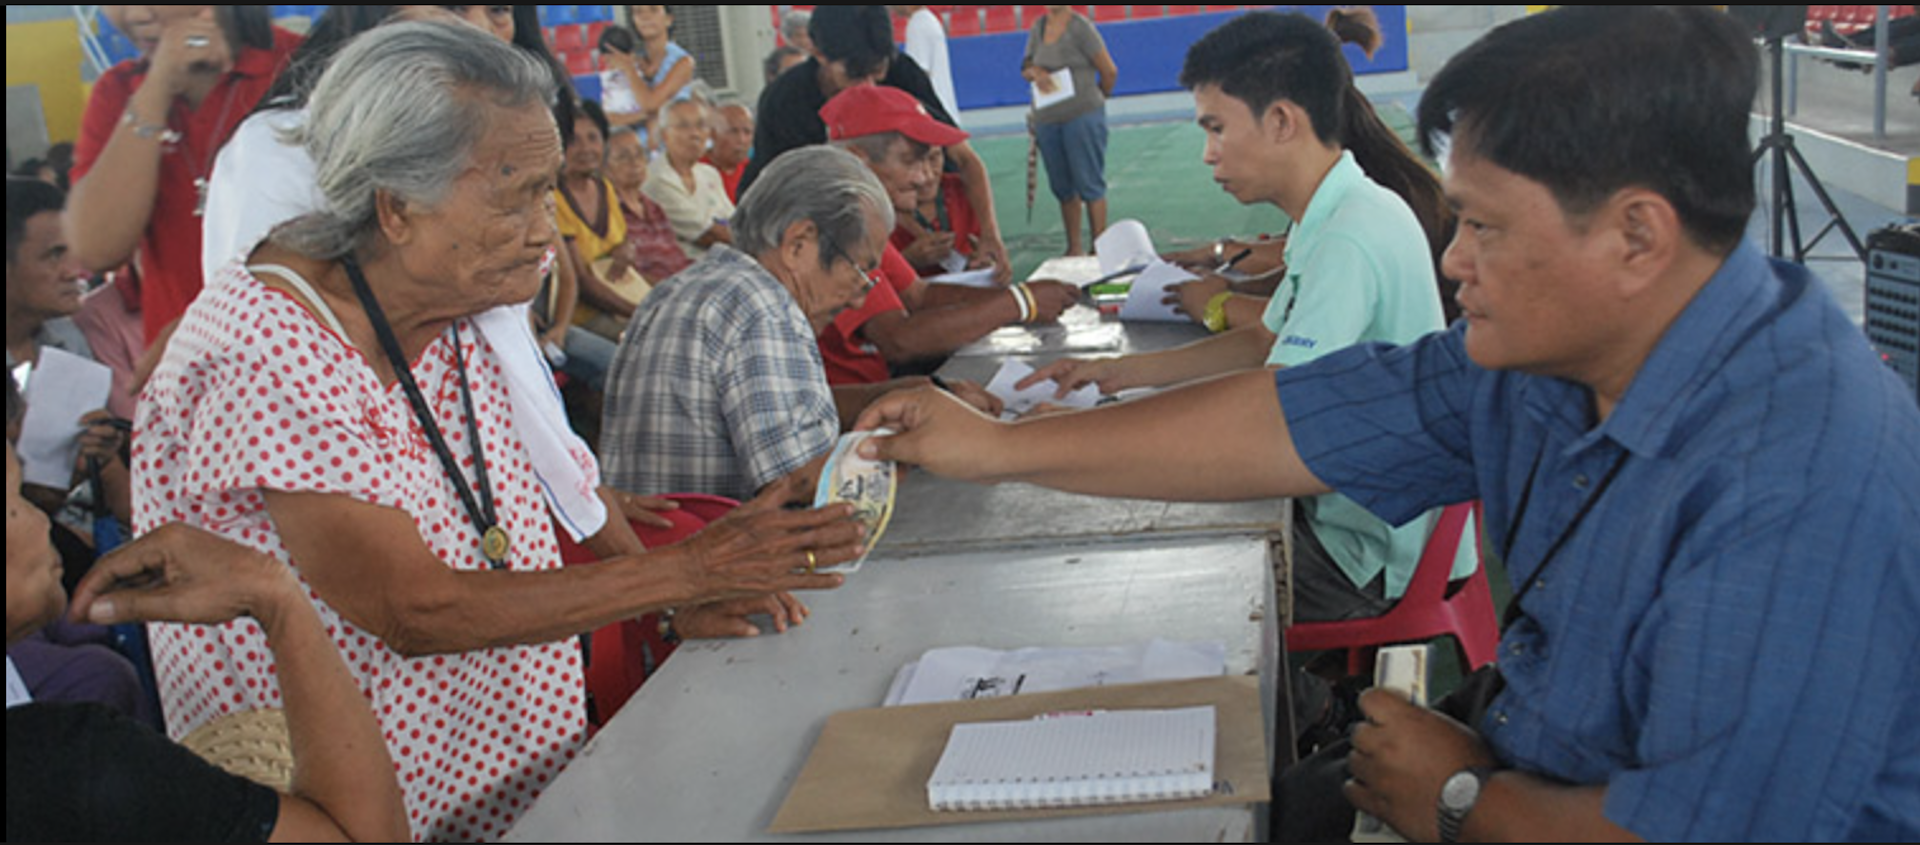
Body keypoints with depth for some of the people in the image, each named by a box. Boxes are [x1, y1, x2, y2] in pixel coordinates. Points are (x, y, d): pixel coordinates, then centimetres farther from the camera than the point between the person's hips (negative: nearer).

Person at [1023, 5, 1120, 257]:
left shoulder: (1080, 27, -8)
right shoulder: (1039, 27, 11)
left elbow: (1109, 71, -4)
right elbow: (1026, 66, 19)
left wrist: (1094, 100, 10)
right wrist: (1035, 73, -5)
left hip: (1082, 117, -6)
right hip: (1046, 120, 6)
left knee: (1089, 184, -4)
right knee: (1062, 187, 10)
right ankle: (1074, 247, 19)